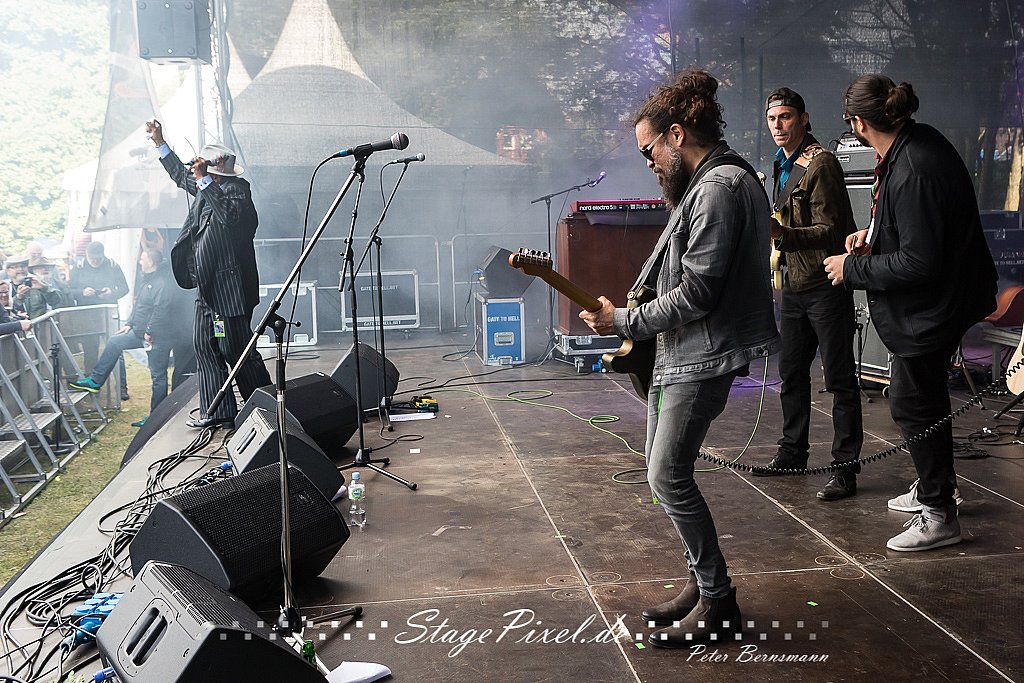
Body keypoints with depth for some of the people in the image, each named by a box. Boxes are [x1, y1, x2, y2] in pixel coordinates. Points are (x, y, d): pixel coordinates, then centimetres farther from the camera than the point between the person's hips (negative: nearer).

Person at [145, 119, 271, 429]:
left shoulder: (237, 188, -12)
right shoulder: (208, 189, 14)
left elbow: (229, 214, -33)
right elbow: (181, 175, 32)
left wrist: (203, 178, -30)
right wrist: (159, 141, 32)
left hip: (229, 285, -10)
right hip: (208, 287, 10)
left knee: (236, 349, -6)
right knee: (204, 345, 10)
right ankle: (218, 412, 15)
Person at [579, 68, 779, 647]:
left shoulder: (719, 188, -17)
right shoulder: (710, 182, 16)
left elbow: (697, 291, -21)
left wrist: (623, 321, -13)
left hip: (703, 356, -11)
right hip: (677, 351, 11)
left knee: (670, 476, -7)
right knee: (666, 471, 13)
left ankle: (719, 602, 6)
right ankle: (704, 584, 24)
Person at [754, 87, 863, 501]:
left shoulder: (821, 164, -13)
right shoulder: (781, 167, 15)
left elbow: (830, 231, -20)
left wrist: (782, 234, -33)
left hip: (826, 284, -9)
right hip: (795, 284, 9)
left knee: (839, 380, -3)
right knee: (791, 373, 16)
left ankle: (845, 467, 4)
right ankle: (793, 452, 29)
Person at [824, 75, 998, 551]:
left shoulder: (913, 172, -30)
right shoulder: (916, 142, 2)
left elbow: (918, 263, -28)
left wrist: (853, 269, -19)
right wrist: (875, 234, 12)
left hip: (932, 305, -11)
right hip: (937, 297, 11)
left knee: (913, 403, 0)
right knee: (924, 396, 23)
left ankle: (940, 516, 14)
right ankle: (932, 488, 41)